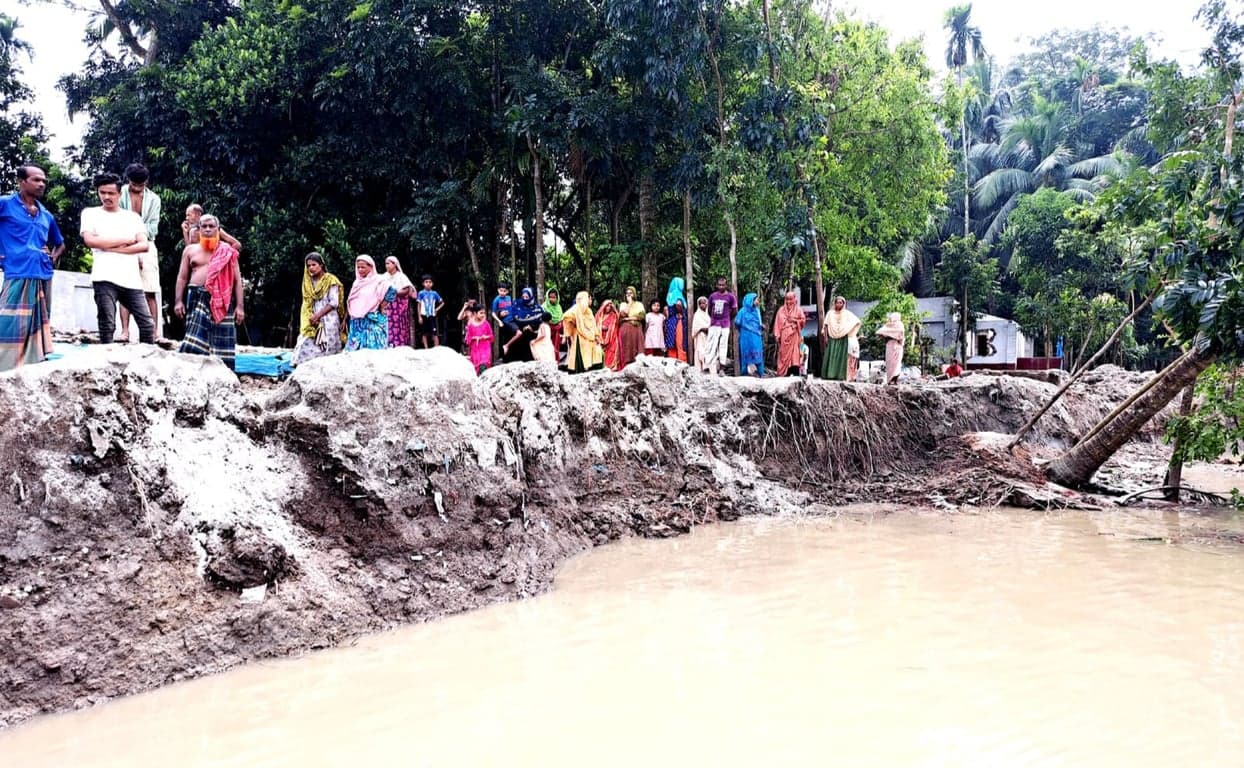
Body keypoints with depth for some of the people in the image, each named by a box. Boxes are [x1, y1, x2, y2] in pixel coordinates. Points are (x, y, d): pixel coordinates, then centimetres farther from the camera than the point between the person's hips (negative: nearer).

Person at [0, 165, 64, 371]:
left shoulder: (46, 215, 18)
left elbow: (60, 244, 33)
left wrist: (54, 258, 12)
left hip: (43, 278, 6)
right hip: (18, 276, -6)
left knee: (39, 327, 9)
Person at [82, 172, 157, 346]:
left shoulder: (133, 217, 17)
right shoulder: (90, 213, 10)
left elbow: (144, 245, 4)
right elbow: (90, 241, -7)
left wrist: (112, 248, -6)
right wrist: (125, 240, -2)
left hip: (132, 280, 3)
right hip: (105, 279, -3)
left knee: (148, 325, 0)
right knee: (107, 327, -6)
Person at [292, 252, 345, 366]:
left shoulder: (331, 280, 0)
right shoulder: (308, 282, 16)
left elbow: (334, 303, -7)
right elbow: (307, 304, 14)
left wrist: (318, 315, -13)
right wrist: (311, 318, -4)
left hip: (329, 320, -4)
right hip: (313, 322, 4)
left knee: (327, 350, -11)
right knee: (308, 346, -10)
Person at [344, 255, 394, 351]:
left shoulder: (378, 280, -6)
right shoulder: (357, 282, 15)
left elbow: (392, 291, -18)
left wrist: (381, 307, -12)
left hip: (373, 321, -7)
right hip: (357, 323, 7)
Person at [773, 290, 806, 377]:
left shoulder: (798, 309, 7)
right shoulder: (781, 310, 11)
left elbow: (803, 320, 4)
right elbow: (777, 322, 6)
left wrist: (794, 320, -10)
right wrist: (777, 335, -3)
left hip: (794, 336, -2)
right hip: (784, 336, 2)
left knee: (794, 354, -11)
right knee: (784, 355, -1)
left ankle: (796, 375, -15)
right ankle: (786, 375, 0)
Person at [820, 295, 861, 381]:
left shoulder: (847, 313, 6)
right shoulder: (830, 313, 8)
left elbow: (856, 322, 3)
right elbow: (825, 326, 6)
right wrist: (825, 337, -3)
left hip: (843, 338, -1)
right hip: (832, 338, 1)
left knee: (841, 356, -6)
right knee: (831, 356, -5)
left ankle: (840, 376, -8)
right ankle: (829, 375, -5)